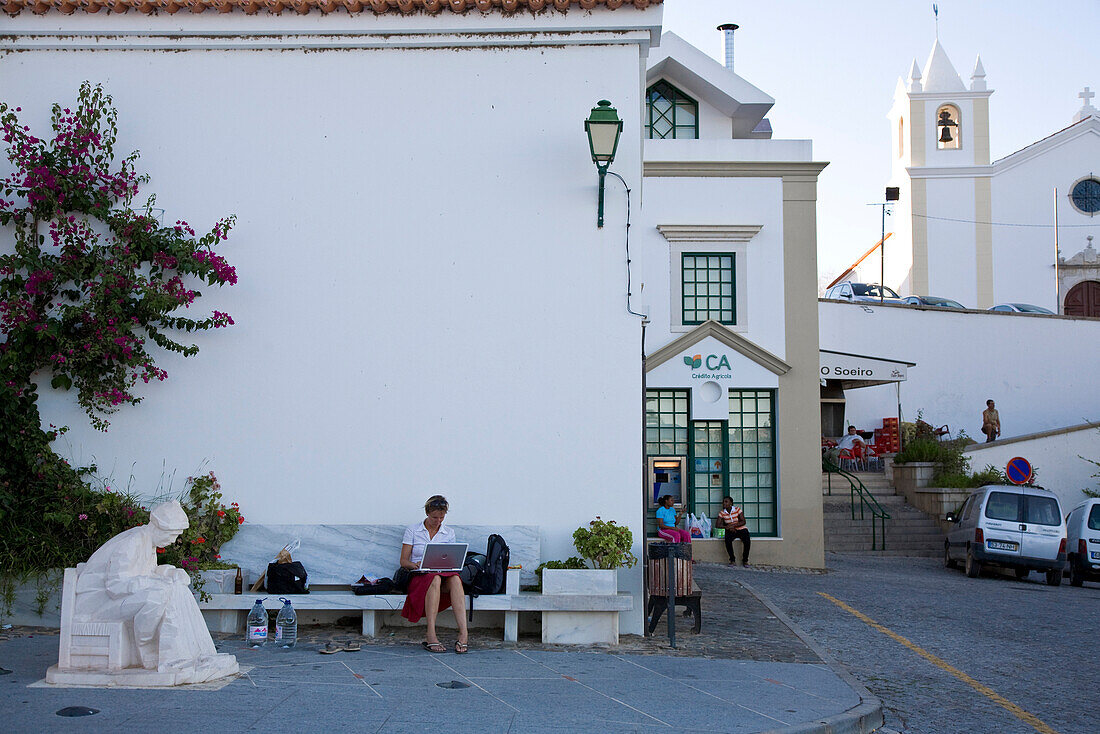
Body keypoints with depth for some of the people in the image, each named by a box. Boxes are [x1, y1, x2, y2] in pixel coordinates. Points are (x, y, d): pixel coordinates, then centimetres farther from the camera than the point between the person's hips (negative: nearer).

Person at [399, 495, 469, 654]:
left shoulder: (449, 533, 15)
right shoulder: (412, 530, 7)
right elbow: (403, 561, 4)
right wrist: (416, 565, -18)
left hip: (444, 575, 2)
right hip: (418, 576, -2)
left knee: (455, 579, -36)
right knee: (435, 579, -40)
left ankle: (463, 633, -49)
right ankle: (431, 636, -45)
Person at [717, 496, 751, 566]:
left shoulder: (737, 510, -6)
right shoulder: (721, 512, 0)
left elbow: (743, 522, -11)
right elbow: (718, 525, -4)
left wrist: (733, 525, -23)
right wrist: (728, 527, -20)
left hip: (741, 529, -1)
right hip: (730, 531, 1)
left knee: (747, 541, -31)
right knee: (727, 540, -33)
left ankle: (745, 560, -13)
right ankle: (732, 560, -19)